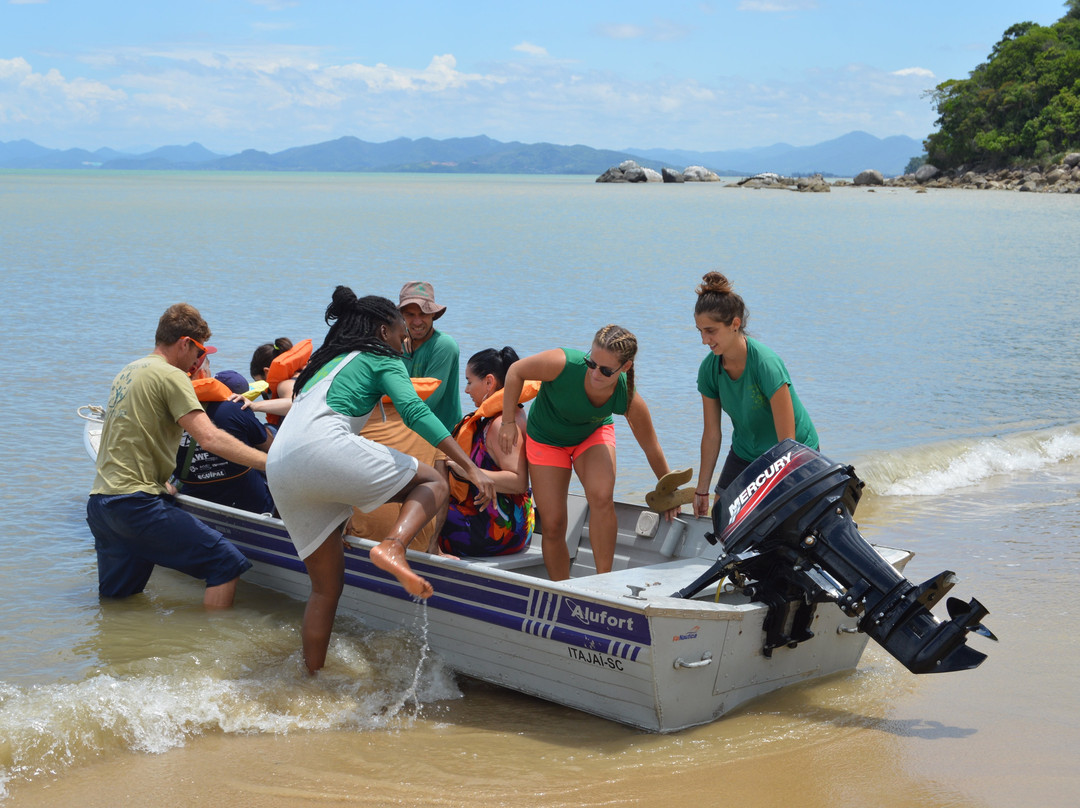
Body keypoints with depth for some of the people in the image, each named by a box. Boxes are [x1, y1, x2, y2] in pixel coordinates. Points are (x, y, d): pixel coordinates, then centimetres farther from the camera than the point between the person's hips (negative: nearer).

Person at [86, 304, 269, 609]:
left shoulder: (127, 372, 20)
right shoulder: (170, 376, -7)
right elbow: (209, 438, -19)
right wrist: (270, 463, -18)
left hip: (100, 501, 10)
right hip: (136, 501, -9)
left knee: (115, 602, 18)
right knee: (227, 563, -10)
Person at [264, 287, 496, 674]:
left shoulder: (326, 362, 36)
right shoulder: (381, 359, 13)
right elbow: (414, 412, -3)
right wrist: (471, 468, -8)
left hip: (279, 471, 8)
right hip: (324, 447, -7)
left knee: (326, 587, 15)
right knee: (434, 484, 4)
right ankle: (392, 547, -23)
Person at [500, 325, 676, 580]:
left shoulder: (631, 402, -31)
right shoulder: (563, 364, -38)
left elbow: (652, 449, -13)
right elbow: (516, 371, -18)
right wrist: (509, 422, -15)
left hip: (594, 434, 0)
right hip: (547, 438, 0)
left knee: (602, 497, -29)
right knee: (552, 525, -5)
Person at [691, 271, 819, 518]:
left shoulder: (766, 364, -30)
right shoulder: (709, 369, -13)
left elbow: (787, 442, -27)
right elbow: (711, 434, -3)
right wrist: (701, 491, 2)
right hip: (745, 453, 6)